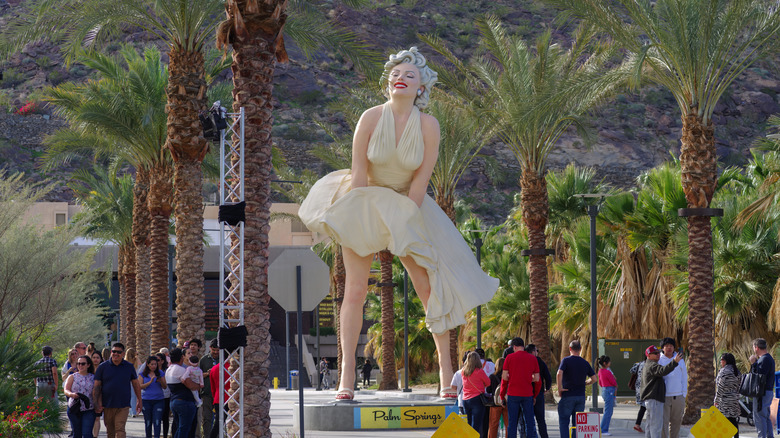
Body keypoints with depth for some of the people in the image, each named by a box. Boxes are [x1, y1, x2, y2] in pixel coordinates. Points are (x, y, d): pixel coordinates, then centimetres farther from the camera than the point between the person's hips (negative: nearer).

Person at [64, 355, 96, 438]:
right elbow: (66, 390, -2)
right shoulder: (72, 377, 8)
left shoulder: (93, 378, 7)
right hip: (74, 409, 1)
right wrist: (72, 394, -26)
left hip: (89, 410, -1)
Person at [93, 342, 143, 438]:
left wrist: (139, 401, 15)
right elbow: (96, 386, 1)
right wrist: (97, 404, -7)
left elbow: (136, 384, 14)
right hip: (107, 405, 2)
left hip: (123, 406, -1)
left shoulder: (129, 367, 5)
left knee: (120, 429, -13)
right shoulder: (103, 367, 3)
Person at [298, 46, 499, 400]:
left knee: (429, 288, -2)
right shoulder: (371, 118, -14)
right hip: (366, 201, -1)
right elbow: (359, 172, -10)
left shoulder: (428, 127, -13)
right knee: (355, 291, -7)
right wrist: (363, 216, -10)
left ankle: (446, 369, 8)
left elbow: (420, 181, -10)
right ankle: (347, 374, -4)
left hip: (409, 208, 1)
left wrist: (402, 221, -11)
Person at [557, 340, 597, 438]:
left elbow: (559, 374, -22)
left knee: (563, 422, 2)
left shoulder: (566, 360, -6)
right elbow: (595, 379, 6)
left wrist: (560, 388, -12)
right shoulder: (585, 363, 7)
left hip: (567, 396, -4)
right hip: (581, 396, 4)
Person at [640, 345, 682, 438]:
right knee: (656, 426, -11)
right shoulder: (652, 366, -13)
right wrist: (674, 362, -39)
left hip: (648, 399, 11)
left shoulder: (647, 366, 22)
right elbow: (663, 371, -31)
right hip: (654, 400, -11)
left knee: (650, 426, 14)